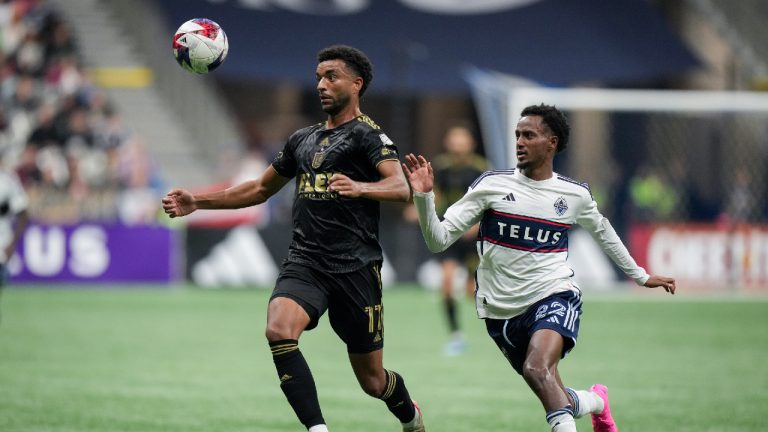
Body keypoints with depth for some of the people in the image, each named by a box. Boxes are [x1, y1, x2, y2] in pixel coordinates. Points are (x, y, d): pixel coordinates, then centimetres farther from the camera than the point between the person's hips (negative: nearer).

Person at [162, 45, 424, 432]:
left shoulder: (366, 135, -2)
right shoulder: (303, 139, 19)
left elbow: (401, 188, -18)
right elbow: (260, 189, 31)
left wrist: (360, 188, -39)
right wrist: (197, 202, 23)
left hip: (355, 266, -5)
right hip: (305, 262, 5)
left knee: (371, 380, 4)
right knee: (278, 331, -27)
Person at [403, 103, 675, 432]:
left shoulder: (575, 195, 1)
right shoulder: (491, 185, -5)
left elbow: (603, 232, 22)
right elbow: (439, 239, -8)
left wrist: (640, 276, 30)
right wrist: (423, 197, -25)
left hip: (554, 297, -2)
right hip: (502, 310, 2)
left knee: (538, 369, -32)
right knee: (555, 401, 8)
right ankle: (597, 402, 41)